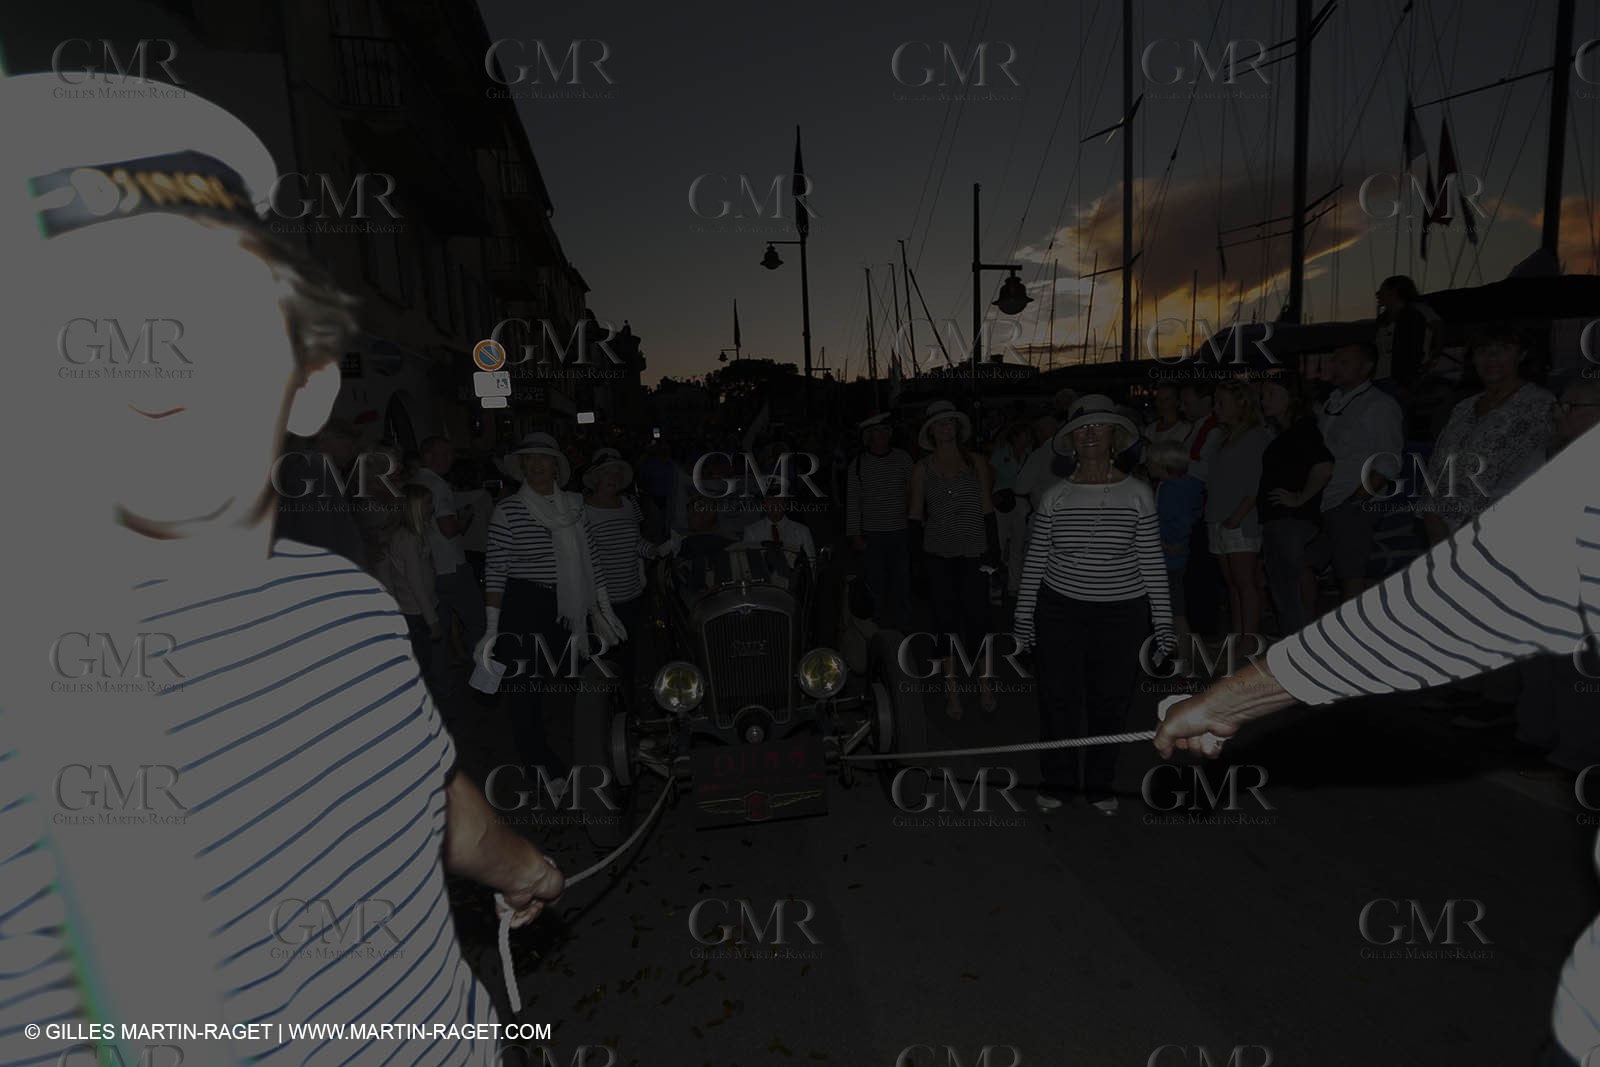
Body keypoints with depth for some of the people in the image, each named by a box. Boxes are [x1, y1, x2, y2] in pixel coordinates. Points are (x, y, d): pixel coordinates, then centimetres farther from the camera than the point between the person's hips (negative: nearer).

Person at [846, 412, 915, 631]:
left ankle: (903, 627, 17)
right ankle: (880, 628, 15)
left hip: (900, 532, 1)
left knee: (902, 583, 4)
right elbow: (852, 502, 1)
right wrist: (854, 534, -4)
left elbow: (912, 492, 11)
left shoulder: (903, 458, 7)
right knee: (875, 585, 3)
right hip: (871, 534, -1)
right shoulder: (858, 464, 1)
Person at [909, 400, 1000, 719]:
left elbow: (987, 508, 7)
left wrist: (994, 550, 1)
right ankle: (952, 689, 16)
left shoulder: (977, 462, 7)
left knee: (977, 617, -2)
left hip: (973, 552, 0)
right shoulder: (922, 468, 6)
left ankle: (984, 684, 16)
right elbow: (915, 513, 7)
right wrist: (917, 550, -2)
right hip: (938, 553, 1)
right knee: (945, 618, 5)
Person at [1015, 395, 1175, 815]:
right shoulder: (1055, 497, 0)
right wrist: (1023, 618, 3)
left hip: (1122, 613, 0)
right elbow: (1034, 562, 4)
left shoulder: (1137, 493, -1)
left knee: (1110, 701, 9)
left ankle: (1100, 783, 30)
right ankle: (1057, 780, 26)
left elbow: (1153, 563, 1)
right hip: (1059, 610, 0)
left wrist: (1163, 623, 0)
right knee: (1058, 698, 5)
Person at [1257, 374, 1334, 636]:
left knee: (1286, 596, -6)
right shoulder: (1287, 434, 17)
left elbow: (1324, 466, -28)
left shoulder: (1302, 431, -12)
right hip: (1279, 522, 10)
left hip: (1288, 522, -10)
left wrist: (1301, 498, -18)